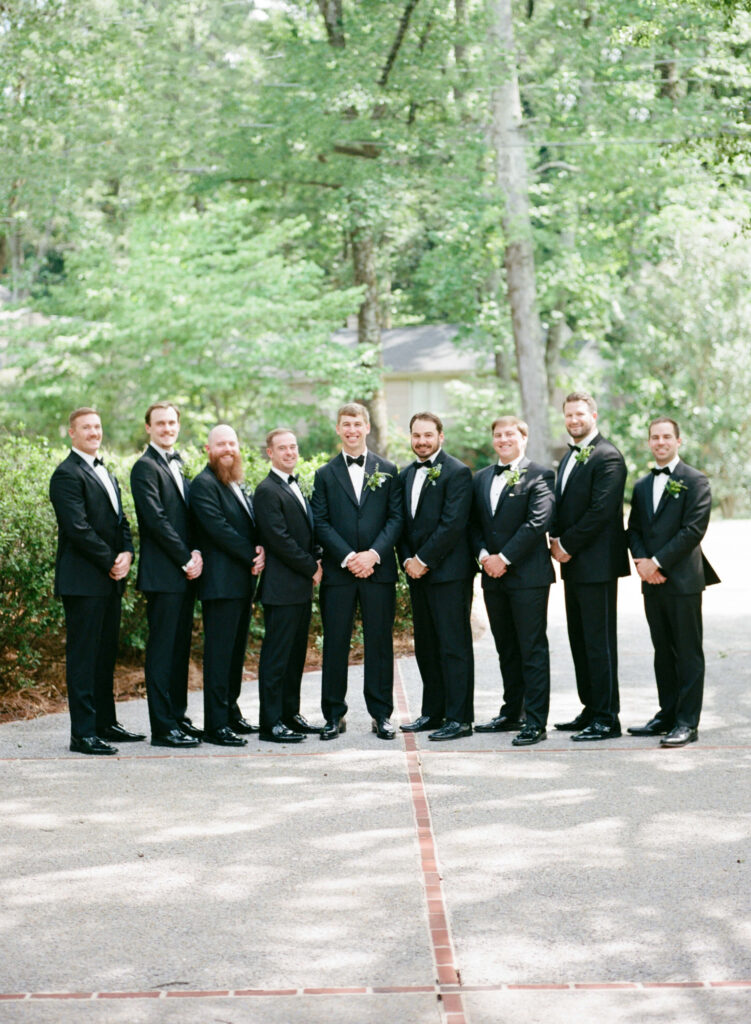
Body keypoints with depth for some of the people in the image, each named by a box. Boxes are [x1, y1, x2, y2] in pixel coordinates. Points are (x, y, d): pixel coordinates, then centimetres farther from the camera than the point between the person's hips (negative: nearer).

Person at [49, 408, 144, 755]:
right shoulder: (67, 474, -10)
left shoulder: (104, 473, 20)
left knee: (106, 653, 13)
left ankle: (105, 723, 21)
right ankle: (83, 732, -4)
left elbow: (121, 519, 18)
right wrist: (110, 562, -13)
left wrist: (127, 553, -1)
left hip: (111, 580, 9)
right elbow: (78, 528, -17)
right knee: (82, 656, -6)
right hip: (83, 580, -9)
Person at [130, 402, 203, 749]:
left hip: (185, 574, 8)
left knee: (180, 647, 12)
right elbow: (157, 521, -15)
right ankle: (162, 727, -3)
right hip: (162, 574, -8)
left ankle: (177, 717, 19)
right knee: (162, 649, -5)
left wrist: (197, 554, 0)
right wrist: (187, 559, -14)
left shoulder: (177, 465, 19)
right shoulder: (145, 467, -8)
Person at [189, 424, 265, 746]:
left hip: (243, 581, 9)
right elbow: (219, 528, -17)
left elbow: (251, 525, 17)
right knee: (219, 653, -7)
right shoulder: (204, 485, -9)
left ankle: (231, 713, 23)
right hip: (221, 583, -9)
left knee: (236, 650, 14)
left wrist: (261, 551, -3)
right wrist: (252, 556, -13)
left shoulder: (239, 486, 19)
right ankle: (215, 725, -6)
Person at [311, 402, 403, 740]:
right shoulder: (325, 474, 9)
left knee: (379, 642, 2)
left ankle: (381, 714, 9)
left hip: (378, 569, 0)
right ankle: (334, 715, 10)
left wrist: (373, 554, -11)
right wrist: (347, 557, -11)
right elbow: (321, 523, 2)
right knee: (335, 643, 2)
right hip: (337, 571, 0)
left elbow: (396, 518, 3)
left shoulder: (387, 470, 9)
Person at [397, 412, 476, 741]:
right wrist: (407, 559, 0)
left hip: (449, 573, -7)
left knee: (454, 646, -5)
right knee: (426, 647, 12)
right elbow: (402, 523, 16)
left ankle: (459, 718, -3)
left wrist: (424, 560, -14)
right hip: (418, 573, 7)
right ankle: (432, 712, 20)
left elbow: (453, 524, -15)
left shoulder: (457, 473, -8)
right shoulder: (406, 476, 16)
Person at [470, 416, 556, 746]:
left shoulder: (539, 476, -4)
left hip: (527, 575, -6)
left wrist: (504, 557, -15)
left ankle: (536, 722, -4)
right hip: (493, 576, 6)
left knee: (533, 650, -5)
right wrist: (483, 555, -5)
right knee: (506, 649, 14)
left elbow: (539, 522, -14)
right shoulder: (481, 479, 16)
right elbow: (474, 523, 14)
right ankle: (512, 713, 23)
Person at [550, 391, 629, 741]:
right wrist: (557, 540, 2)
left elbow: (601, 510, -19)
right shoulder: (569, 457, 18)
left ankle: (607, 718, -2)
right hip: (574, 564, 9)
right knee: (579, 641, 13)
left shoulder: (607, 457, -12)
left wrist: (568, 545, -13)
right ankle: (590, 710, 21)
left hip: (597, 564, -9)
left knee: (599, 642, -6)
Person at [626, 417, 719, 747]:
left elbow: (694, 530, -12)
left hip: (683, 580, -6)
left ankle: (687, 723, -2)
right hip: (653, 582, 6)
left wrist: (659, 562, -15)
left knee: (688, 654, -4)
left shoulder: (695, 481, -4)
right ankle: (668, 716, 19)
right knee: (663, 653, 12)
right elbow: (634, 530, 14)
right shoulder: (642, 486, 17)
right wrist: (641, 560, -6)